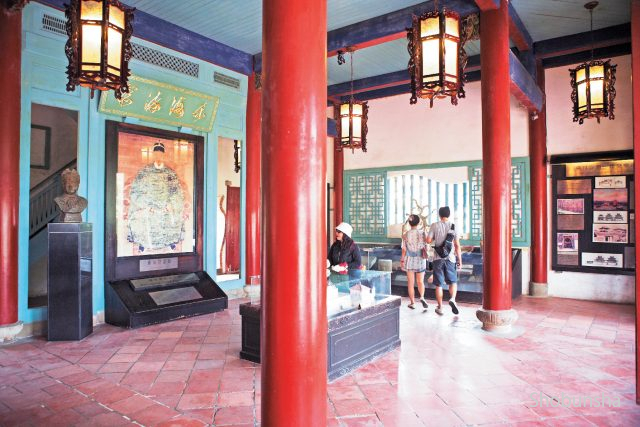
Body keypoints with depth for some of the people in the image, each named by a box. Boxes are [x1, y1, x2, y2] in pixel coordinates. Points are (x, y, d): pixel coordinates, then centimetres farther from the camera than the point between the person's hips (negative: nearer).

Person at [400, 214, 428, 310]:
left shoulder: (405, 235, -7)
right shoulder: (423, 233, -6)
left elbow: (404, 250, -4)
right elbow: (425, 248, -2)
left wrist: (402, 261, 5)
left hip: (409, 260, 0)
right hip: (420, 260, 0)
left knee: (410, 282, 9)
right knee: (420, 281, 11)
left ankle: (412, 303, 14)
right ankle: (422, 297, -13)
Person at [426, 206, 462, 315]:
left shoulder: (434, 226, -3)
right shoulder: (453, 226, -1)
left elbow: (428, 240, -6)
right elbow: (457, 245, -2)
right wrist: (460, 260, 4)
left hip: (438, 258, 0)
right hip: (450, 258, 0)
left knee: (439, 284, 8)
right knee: (453, 282, 14)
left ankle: (440, 307, 14)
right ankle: (452, 299, -10)